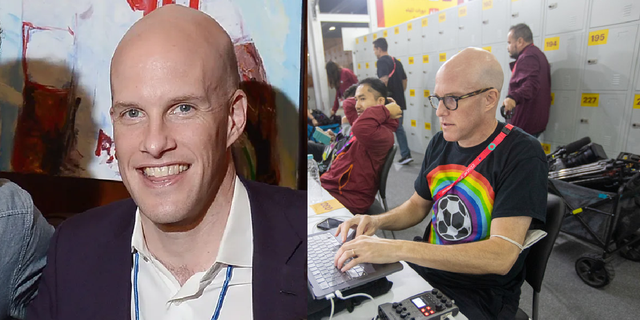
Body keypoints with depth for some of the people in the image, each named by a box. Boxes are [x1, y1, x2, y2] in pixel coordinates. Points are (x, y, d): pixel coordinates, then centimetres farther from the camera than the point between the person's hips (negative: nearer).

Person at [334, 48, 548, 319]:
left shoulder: (522, 155, -18)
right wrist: (378, 221, -8)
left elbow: (501, 257, -28)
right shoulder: (440, 144, 2)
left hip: (483, 295, -5)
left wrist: (396, 248, -34)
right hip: (427, 268, 6)